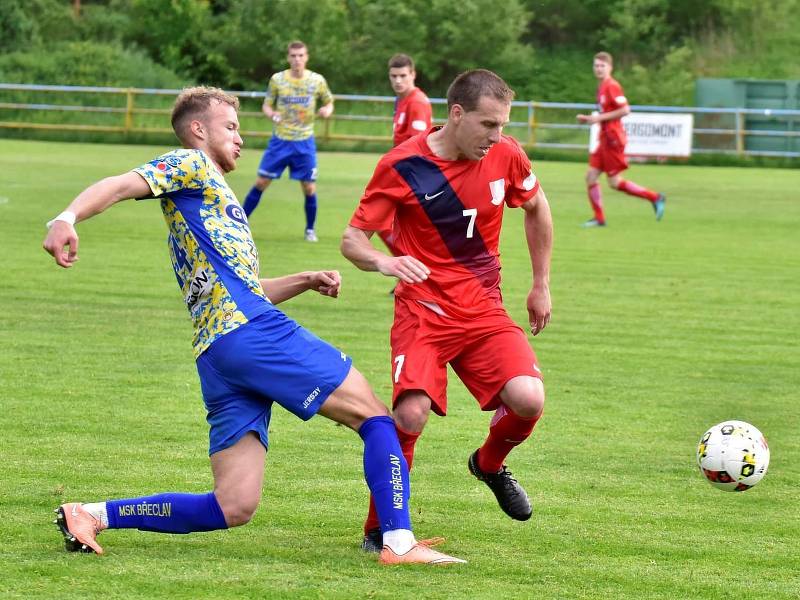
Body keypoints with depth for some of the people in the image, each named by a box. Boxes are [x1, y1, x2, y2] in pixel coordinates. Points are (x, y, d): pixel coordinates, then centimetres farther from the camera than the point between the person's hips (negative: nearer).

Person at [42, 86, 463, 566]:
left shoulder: (215, 195, 33)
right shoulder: (190, 165, 7)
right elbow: (121, 185, -11)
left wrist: (304, 282, 25)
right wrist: (67, 219, -29)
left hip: (219, 354, 9)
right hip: (251, 331, -9)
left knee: (233, 509, -1)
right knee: (376, 416, -4)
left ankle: (92, 516, -3)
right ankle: (399, 542, -13)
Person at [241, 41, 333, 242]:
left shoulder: (317, 81, -3)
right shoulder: (277, 80, -3)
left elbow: (329, 103, 9)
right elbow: (267, 105, 5)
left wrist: (327, 110, -15)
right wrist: (271, 114, -18)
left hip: (304, 142, 0)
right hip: (280, 140, 0)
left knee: (309, 188, -1)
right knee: (261, 182, -1)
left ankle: (310, 229, 18)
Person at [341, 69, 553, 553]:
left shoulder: (506, 156, -2)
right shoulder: (403, 165, -12)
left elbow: (537, 208, 19)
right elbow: (352, 240, -8)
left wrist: (542, 286, 20)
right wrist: (383, 262, -31)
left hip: (485, 310, 3)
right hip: (424, 310, -3)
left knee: (529, 400, -20)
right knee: (410, 415, -24)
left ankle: (490, 463, 17)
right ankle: (379, 530, -2)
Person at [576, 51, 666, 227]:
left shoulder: (611, 86, -13)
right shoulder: (602, 87, 16)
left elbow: (625, 110, -21)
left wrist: (600, 118, -19)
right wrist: (589, 119, 13)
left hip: (612, 139, -9)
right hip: (605, 139, 9)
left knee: (615, 182, -6)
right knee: (591, 176, 4)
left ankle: (654, 197, 3)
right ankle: (599, 218, 8)